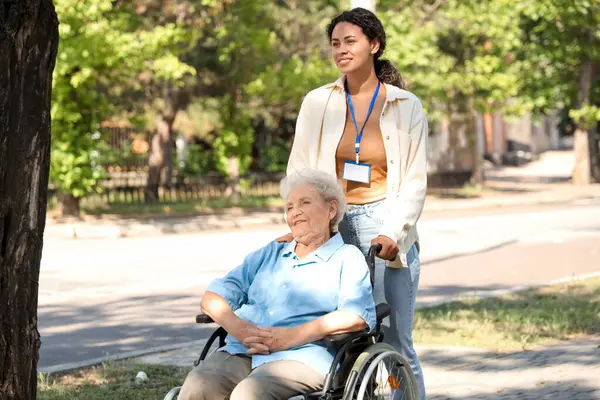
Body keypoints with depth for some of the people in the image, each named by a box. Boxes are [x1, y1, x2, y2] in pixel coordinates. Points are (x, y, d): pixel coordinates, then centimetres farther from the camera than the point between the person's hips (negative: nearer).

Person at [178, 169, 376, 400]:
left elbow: (357, 316, -7)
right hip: (240, 351, 5)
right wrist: (238, 327, -4)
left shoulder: (347, 258, 13)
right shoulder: (269, 254, 29)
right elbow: (213, 297, 19)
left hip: (302, 357, -4)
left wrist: (292, 337, -15)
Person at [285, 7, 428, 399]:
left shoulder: (406, 106, 5)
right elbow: (300, 171, 8)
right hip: (331, 230, 2)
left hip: (387, 232, -2)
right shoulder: (317, 103, 8)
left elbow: (415, 181, 1)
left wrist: (393, 234, -12)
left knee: (395, 344, -3)